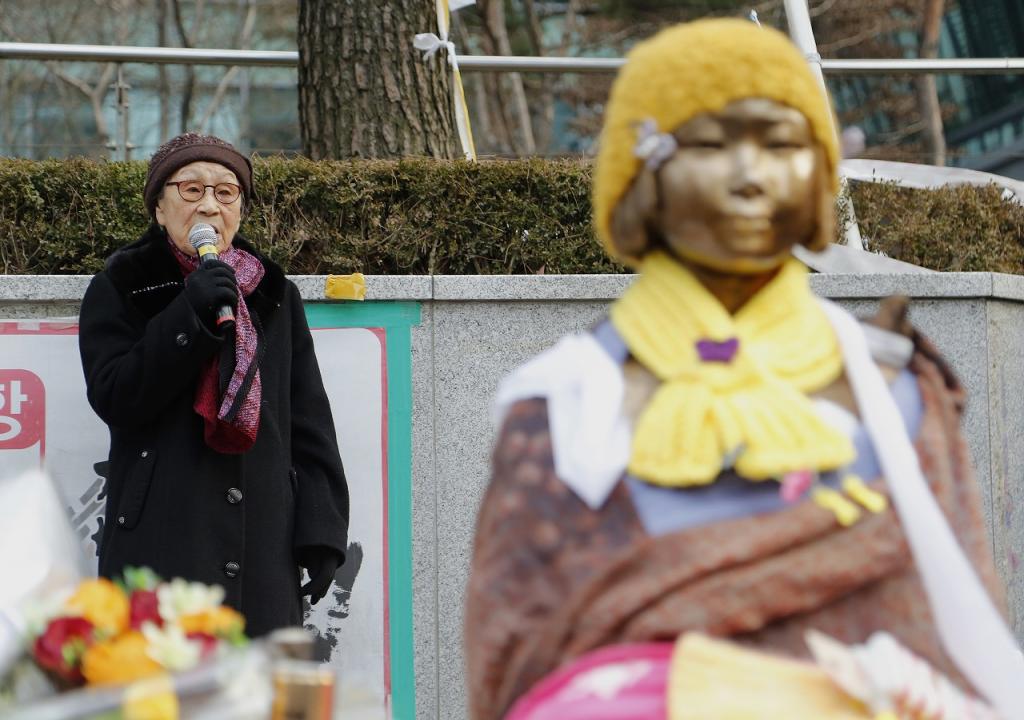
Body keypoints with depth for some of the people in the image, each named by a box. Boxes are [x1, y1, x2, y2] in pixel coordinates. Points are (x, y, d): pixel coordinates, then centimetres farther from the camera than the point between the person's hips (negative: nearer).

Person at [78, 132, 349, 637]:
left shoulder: (276, 296, 18)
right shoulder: (121, 289, 9)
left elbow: (309, 420, 14)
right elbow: (113, 397, -5)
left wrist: (320, 531, 4)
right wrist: (191, 317, -13)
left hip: (264, 542, 3)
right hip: (160, 540, -3)